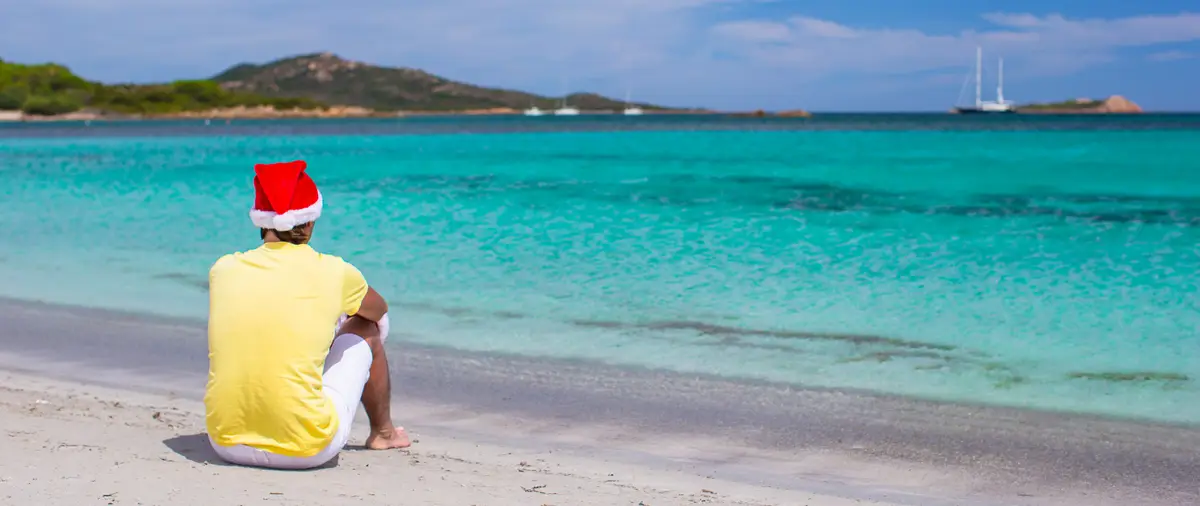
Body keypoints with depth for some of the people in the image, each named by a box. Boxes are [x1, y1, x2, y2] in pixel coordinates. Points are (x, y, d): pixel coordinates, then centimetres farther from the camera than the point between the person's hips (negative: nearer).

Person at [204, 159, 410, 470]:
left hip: (226, 444, 3)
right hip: (308, 451, -3)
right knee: (365, 329, 19)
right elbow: (380, 309, 20)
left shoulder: (223, 269, 2)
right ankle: (382, 432, 41)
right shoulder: (334, 273, -5)